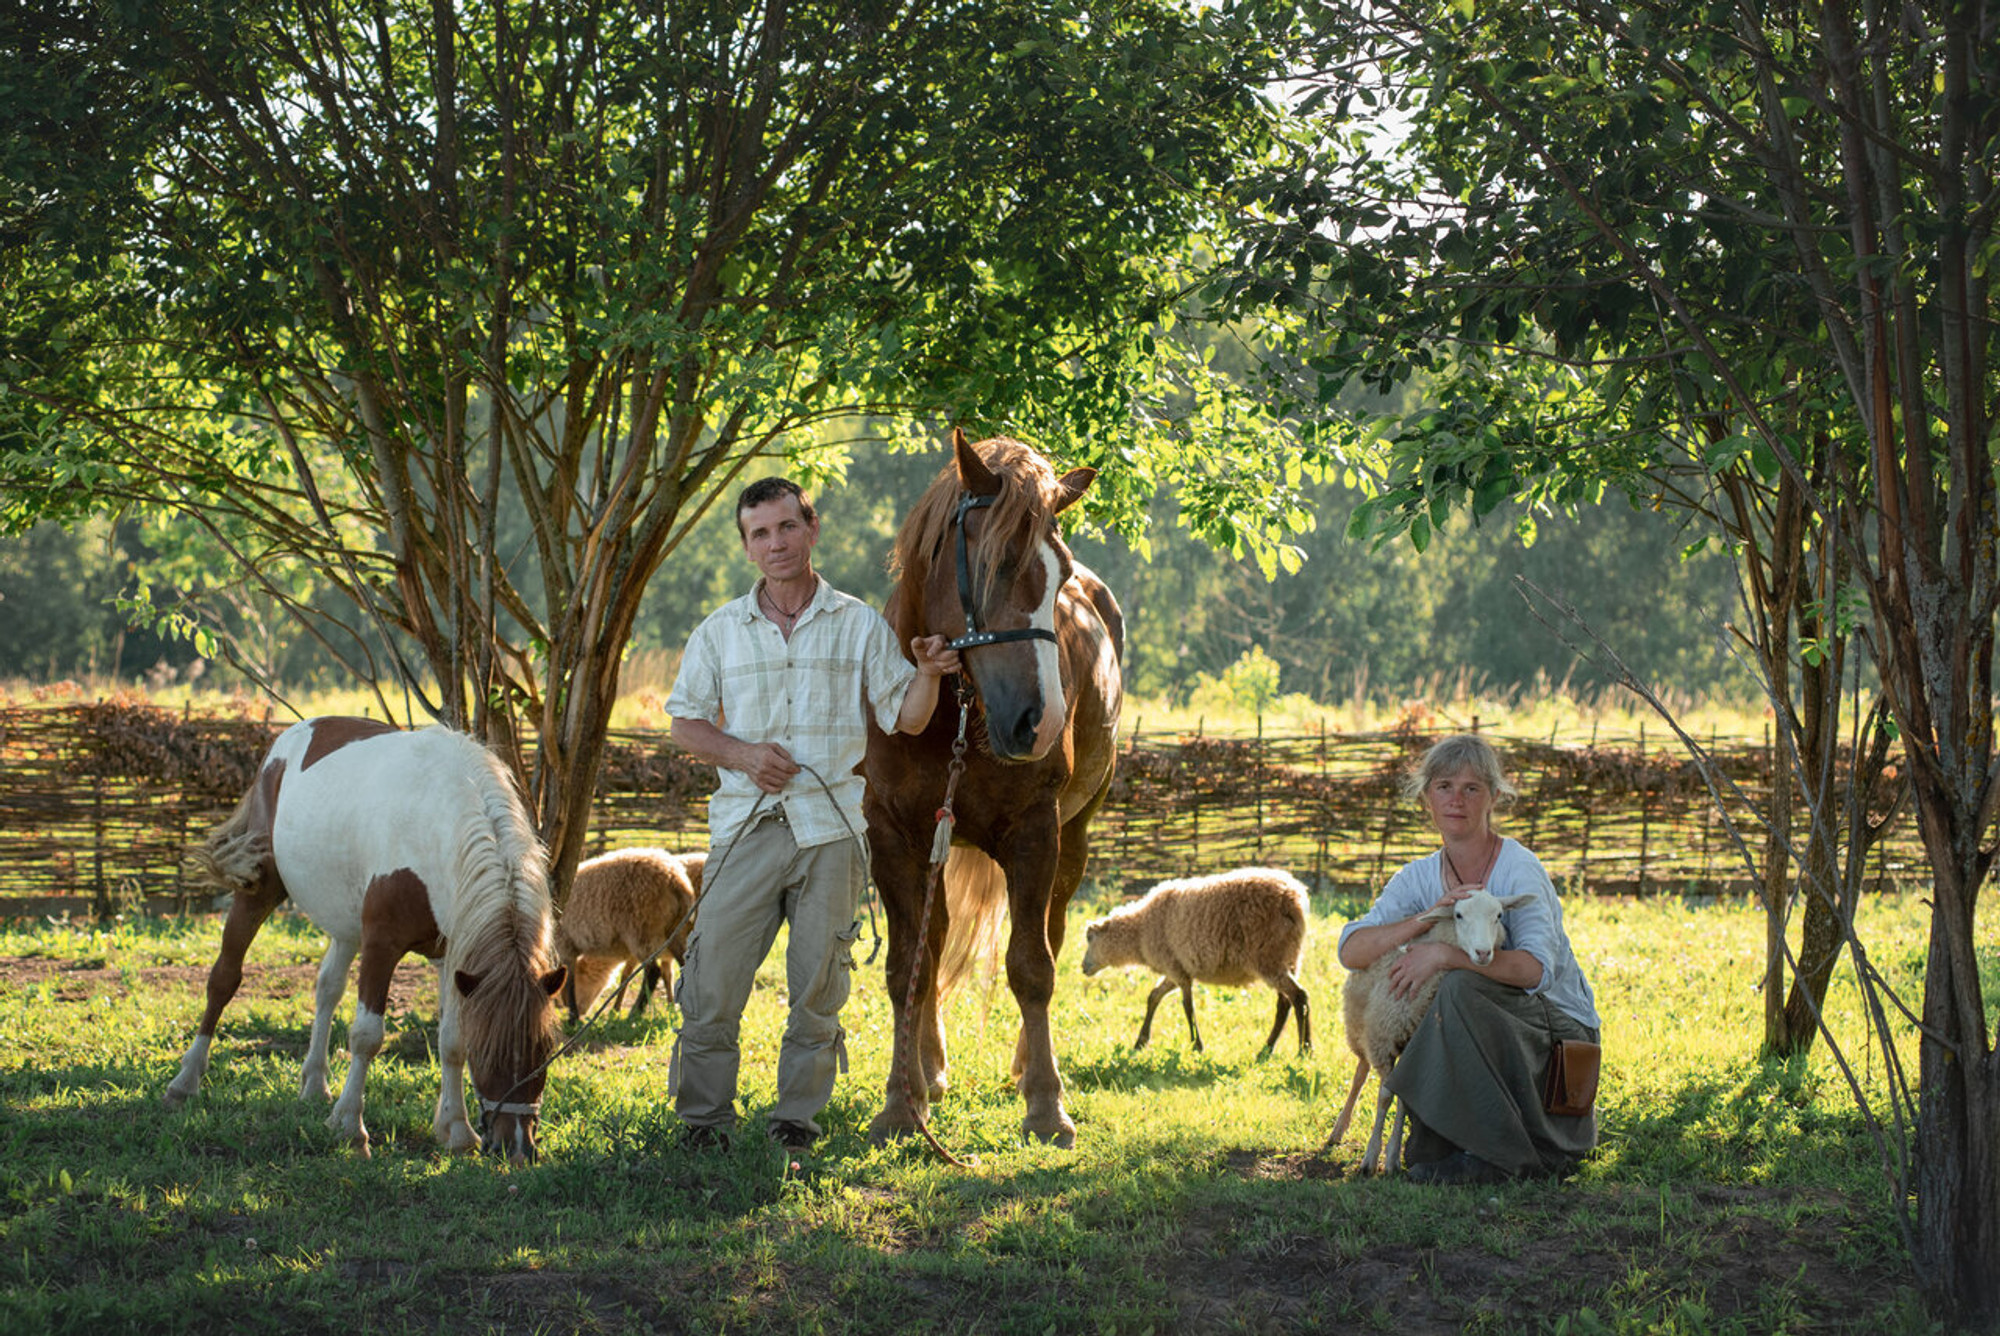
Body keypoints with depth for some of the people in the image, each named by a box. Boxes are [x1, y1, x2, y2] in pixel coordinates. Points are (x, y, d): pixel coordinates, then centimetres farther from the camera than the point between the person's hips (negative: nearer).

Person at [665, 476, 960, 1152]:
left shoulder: (860, 626, 7)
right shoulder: (720, 631, 9)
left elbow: (905, 717, 7)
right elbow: (685, 722, 11)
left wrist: (928, 674, -14)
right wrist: (740, 753, -7)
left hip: (830, 824, 0)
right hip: (745, 821, 0)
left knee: (820, 983, 2)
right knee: (714, 976, -4)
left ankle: (799, 1116, 14)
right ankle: (703, 1115, 8)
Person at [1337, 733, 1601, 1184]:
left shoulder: (1519, 869, -14)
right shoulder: (1419, 879, 4)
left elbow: (1536, 969, -29)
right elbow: (1351, 951, -10)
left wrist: (1446, 955, -35)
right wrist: (1427, 919, -24)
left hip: (1560, 1034, -5)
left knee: (1462, 984, -32)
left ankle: (1510, 1156, -23)